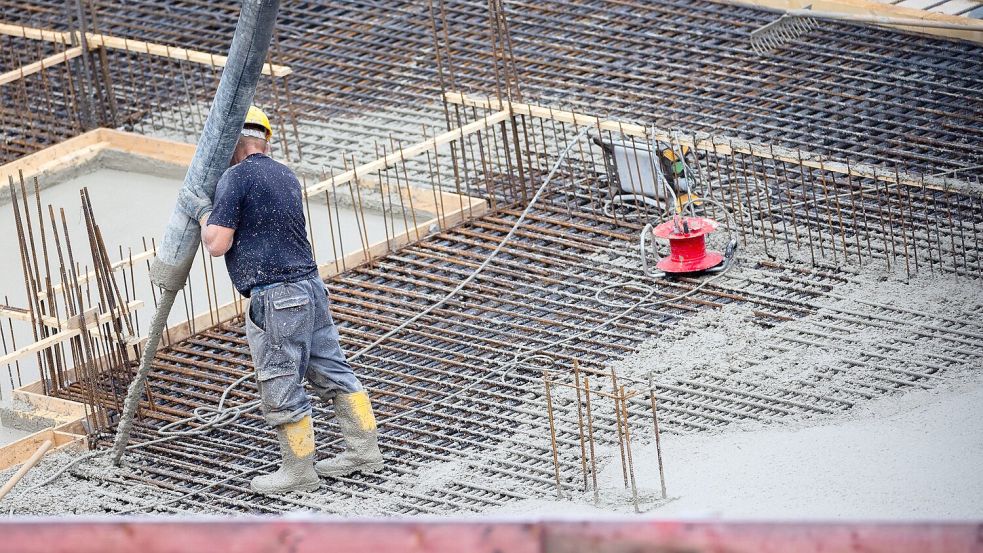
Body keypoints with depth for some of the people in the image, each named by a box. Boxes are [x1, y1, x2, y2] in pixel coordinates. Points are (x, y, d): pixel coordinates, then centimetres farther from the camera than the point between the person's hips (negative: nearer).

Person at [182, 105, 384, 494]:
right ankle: (364, 451, 22)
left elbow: (217, 244, -14)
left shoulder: (235, 178, -11)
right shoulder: (286, 176, 14)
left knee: (281, 391, 2)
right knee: (333, 372, 16)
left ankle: (299, 472, 9)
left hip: (275, 299, -8)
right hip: (311, 287, 8)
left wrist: (204, 214, 5)